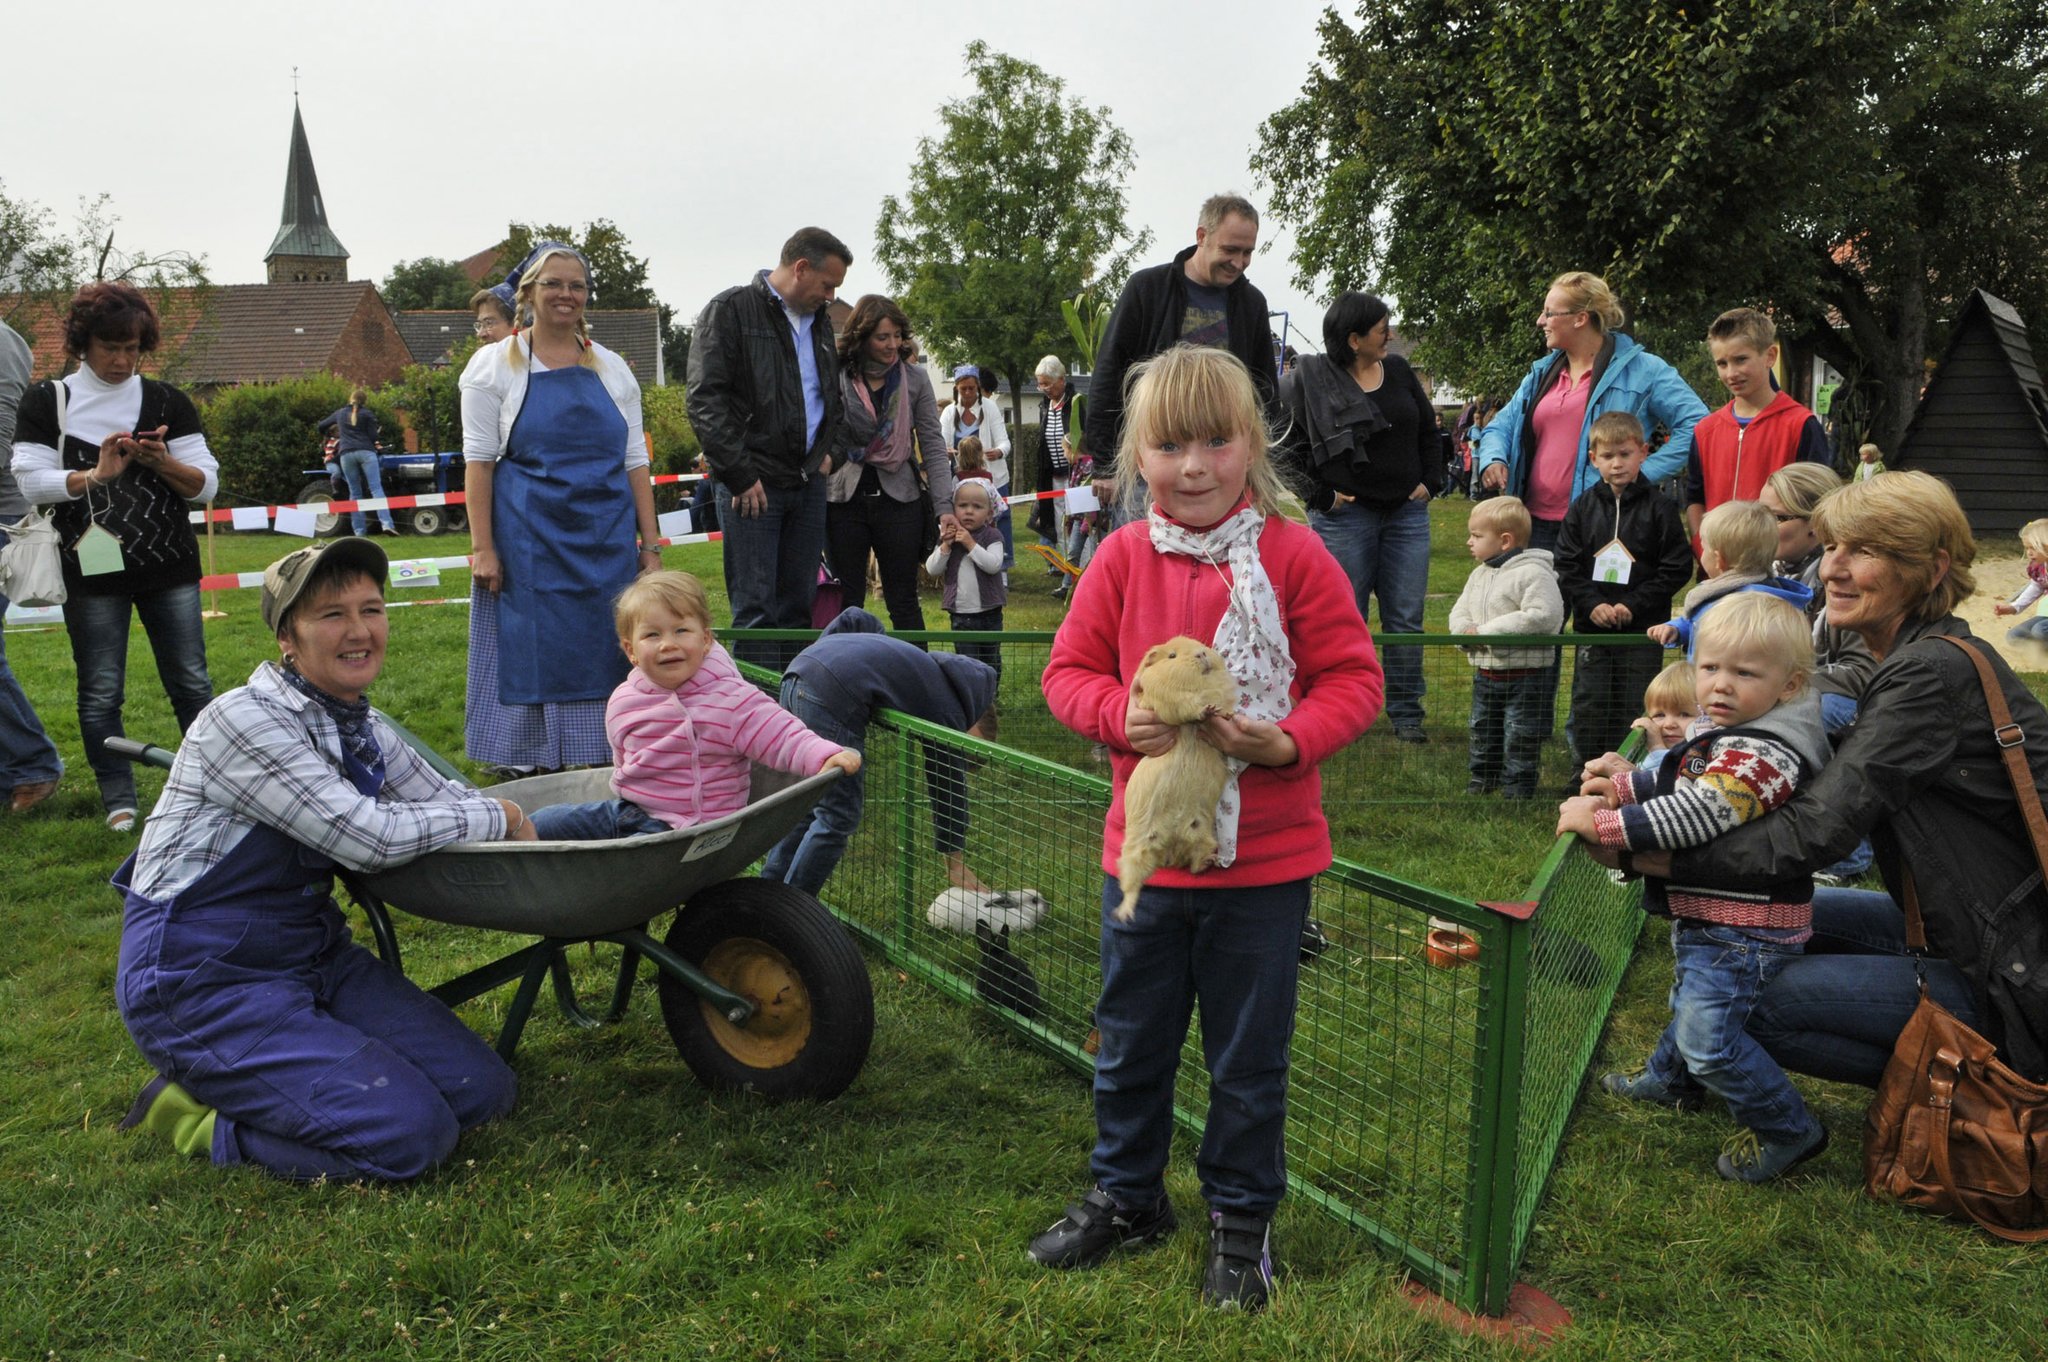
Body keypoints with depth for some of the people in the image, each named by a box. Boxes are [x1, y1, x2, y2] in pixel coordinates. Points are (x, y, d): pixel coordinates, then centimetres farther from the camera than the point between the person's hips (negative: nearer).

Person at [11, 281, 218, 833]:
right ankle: (119, 801, 13)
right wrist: (96, 475, -19)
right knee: (100, 693, 3)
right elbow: (31, 481, -5)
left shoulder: (167, 401, 7)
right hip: (92, 572, -1)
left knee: (191, 682, 3)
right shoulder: (47, 402, 3)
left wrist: (162, 462, -16)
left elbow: (205, 483, 3)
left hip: (169, 566, 1)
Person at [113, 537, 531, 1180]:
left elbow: (443, 797, 12)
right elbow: (369, 837, -25)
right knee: (412, 1135, -19)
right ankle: (189, 1114, 3)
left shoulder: (361, 727, 5)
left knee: (482, 1090, 0)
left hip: (312, 952, 8)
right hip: (202, 982, -8)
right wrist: (500, 818, -13)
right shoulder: (244, 720, -21)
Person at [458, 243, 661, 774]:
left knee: (604, 654, 3)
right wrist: (482, 547, -10)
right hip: (527, 545, -3)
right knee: (529, 654, 0)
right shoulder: (494, 365, 3)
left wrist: (650, 546, 4)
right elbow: (479, 459, -2)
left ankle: (601, 764, 14)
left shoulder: (612, 369, 11)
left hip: (607, 544, 3)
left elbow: (634, 462, 10)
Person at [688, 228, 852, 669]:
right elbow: (706, 402, -11)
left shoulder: (819, 321, 18)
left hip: (809, 483, 7)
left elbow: (835, 398, 31)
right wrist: (740, 476, -15)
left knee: (799, 607, 9)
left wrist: (829, 451, 14)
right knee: (756, 609, -5)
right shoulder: (730, 311, -4)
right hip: (753, 484, -7)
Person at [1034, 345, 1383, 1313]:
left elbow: (1353, 678, -7)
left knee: (1249, 1054, 13)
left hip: (1265, 860, -2)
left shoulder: (1293, 557, -10)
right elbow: (1069, 671, 1)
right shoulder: (1122, 559, -3)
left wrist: (1288, 740, -23)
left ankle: (1241, 1218, 35)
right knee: (1130, 1041, 19)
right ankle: (1127, 1196, 41)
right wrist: (1121, 716, -19)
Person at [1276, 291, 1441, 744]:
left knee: (1406, 618, 5)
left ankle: (1406, 713, 14)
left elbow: (1428, 429, 18)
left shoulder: (1399, 370, 8)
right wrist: (1320, 495, -10)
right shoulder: (1310, 381, -8)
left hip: (1407, 513, 4)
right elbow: (1287, 445, -7)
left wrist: (1428, 481, 9)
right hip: (1344, 515, -4)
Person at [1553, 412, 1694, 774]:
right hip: (1591, 626, 2)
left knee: (1634, 708, 3)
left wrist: (1633, 605, -13)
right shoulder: (1583, 507, 4)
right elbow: (1566, 565, 3)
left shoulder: (1659, 508, -2)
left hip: (1643, 629, -2)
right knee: (1588, 706, 5)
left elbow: (1677, 568, -5)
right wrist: (1592, 604, -11)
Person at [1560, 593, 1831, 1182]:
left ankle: (1788, 1130, 7)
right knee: (1692, 997, 30)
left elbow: (1696, 815, -34)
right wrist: (1620, 788, 2)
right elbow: (1676, 783, 19)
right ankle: (1671, 1080, 53)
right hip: (1709, 916, 11)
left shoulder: (1761, 754, -27)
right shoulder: (1725, 738, 6)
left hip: (1744, 928, -11)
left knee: (1709, 1034, -11)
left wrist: (1602, 824, -31)